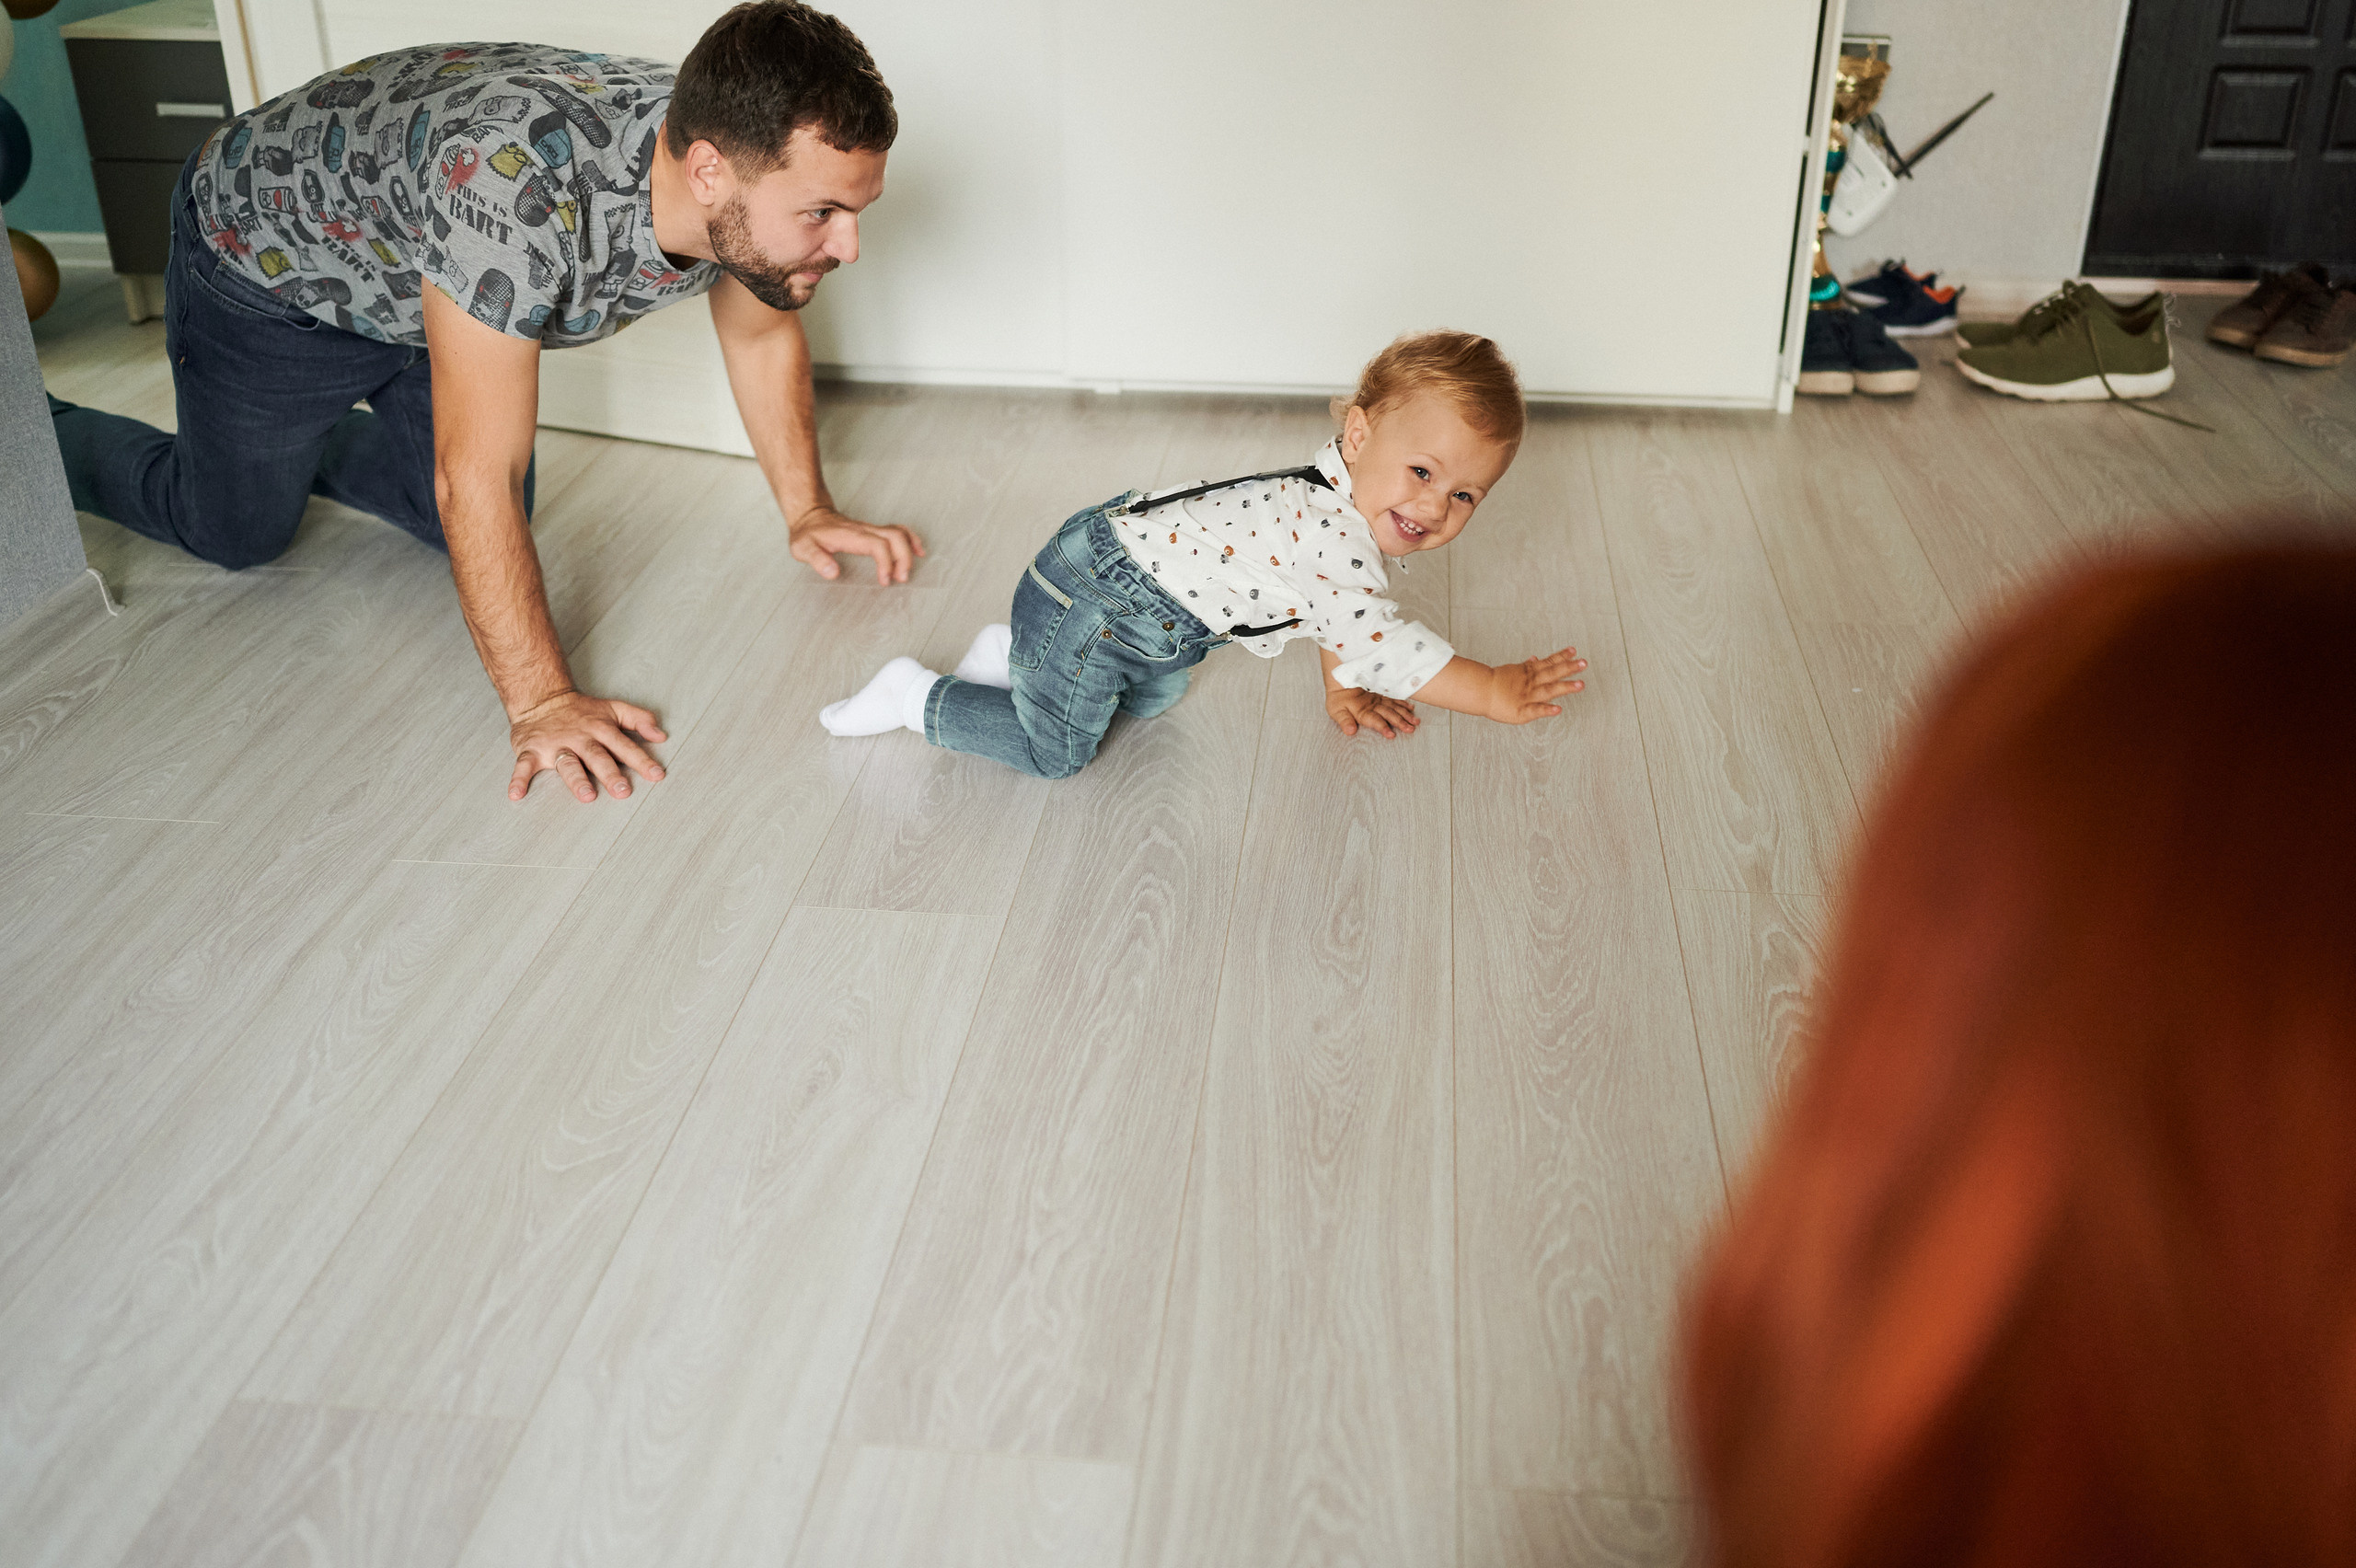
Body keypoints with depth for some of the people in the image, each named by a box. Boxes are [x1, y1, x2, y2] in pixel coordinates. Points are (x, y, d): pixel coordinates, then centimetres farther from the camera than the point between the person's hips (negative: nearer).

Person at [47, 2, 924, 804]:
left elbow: (763, 334, -3)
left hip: (417, 277, 6)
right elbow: (478, 479, -42)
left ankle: (300, 445, 38)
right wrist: (540, 703, -41)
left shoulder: (749, 175, -26)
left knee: (475, 529, 11)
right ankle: (44, 441, 38)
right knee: (238, 533, 10)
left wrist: (807, 512, -4)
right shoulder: (523, 184, -47)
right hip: (265, 255, -5)